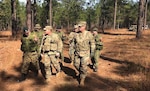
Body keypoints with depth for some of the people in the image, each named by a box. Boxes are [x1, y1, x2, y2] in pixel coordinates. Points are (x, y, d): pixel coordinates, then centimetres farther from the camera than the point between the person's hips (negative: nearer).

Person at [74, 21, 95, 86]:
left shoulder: (88, 34, -11)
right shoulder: (77, 34, 0)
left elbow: (92, 43, -5)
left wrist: (92, 52, -8)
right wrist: (74, 50, 13)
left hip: (85, 53, -4)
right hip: (77, 53, 4)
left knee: (83, 67, -6)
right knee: (76, 65, 8)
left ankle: (82, 80, 9)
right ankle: (81, 73, 38)